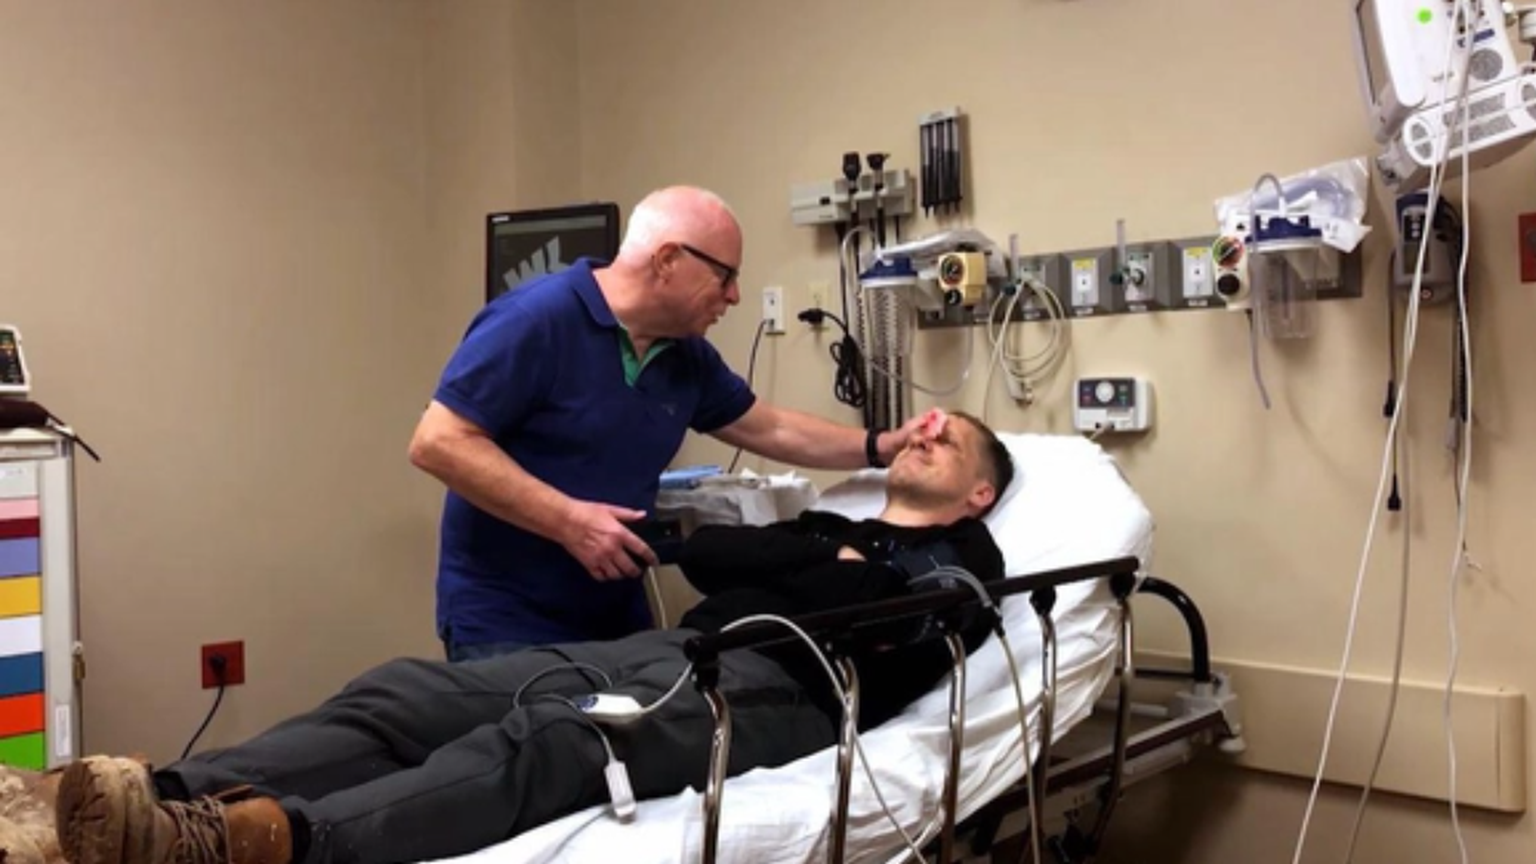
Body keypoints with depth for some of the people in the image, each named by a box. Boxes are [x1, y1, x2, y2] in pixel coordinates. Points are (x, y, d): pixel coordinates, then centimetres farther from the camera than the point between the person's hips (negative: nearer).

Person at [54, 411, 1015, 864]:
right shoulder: (826, 529, 34)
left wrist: (803, 575, 6)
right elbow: (706, 554, 15)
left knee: (552, 737, -36)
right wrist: (823, 554, 10)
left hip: (778, 687, -7)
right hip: (676, 648, 7)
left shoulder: (961, 562, 16)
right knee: (413, 692, -16)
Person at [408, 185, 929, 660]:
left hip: (617, 620, 7)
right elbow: (437, 443, -21)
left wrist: (882, 448, 13)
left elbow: (770, 430, 19)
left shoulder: (686, 355, 6)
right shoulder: (535, 320, -18)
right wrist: (567, 521, -26)